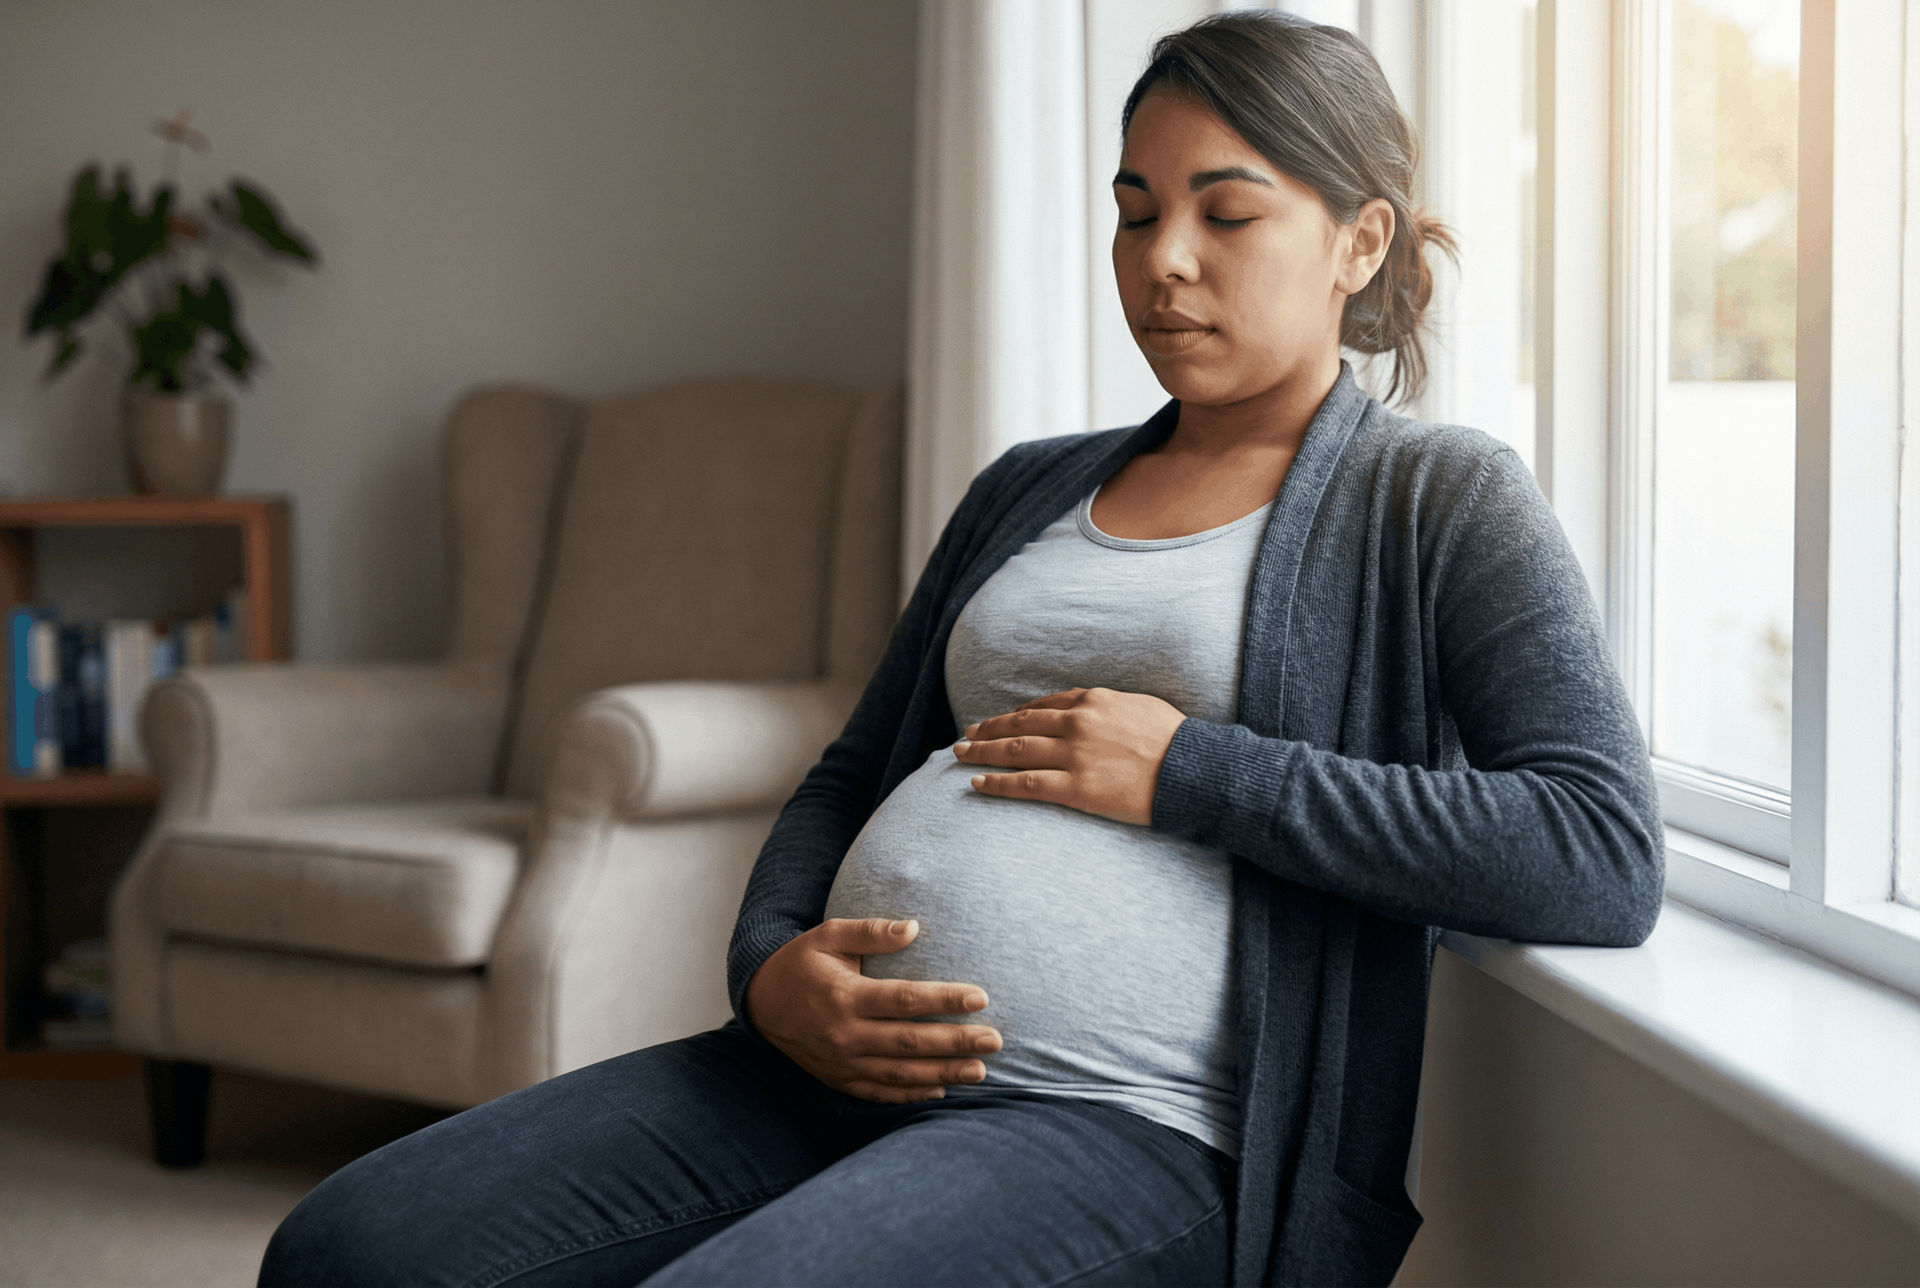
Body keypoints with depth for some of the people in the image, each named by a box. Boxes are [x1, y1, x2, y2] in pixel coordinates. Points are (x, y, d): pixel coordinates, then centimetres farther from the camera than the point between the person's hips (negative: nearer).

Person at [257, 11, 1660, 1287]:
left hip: (1136, 1130, -6)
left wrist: (1189, 771, -11)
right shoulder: (1030, 491, 22)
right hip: (832, 1067, 6)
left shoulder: (1439, 500, 4)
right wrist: (770, 965, 1)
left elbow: (1607, 862, -10)